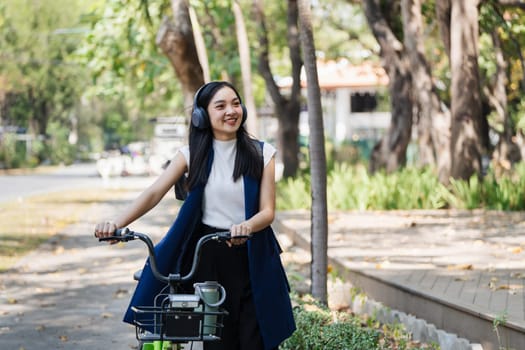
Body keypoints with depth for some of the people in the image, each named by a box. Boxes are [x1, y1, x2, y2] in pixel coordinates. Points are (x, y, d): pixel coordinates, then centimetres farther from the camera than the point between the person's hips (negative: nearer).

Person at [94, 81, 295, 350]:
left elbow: (268, 210, -4)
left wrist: (246, 227, -28)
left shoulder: (261, 153, 0)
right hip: (208, 257, 1)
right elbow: (154, 193, -10)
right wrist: (116, 224, -26)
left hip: (252, 259, 0)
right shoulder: (193, 154, 1)